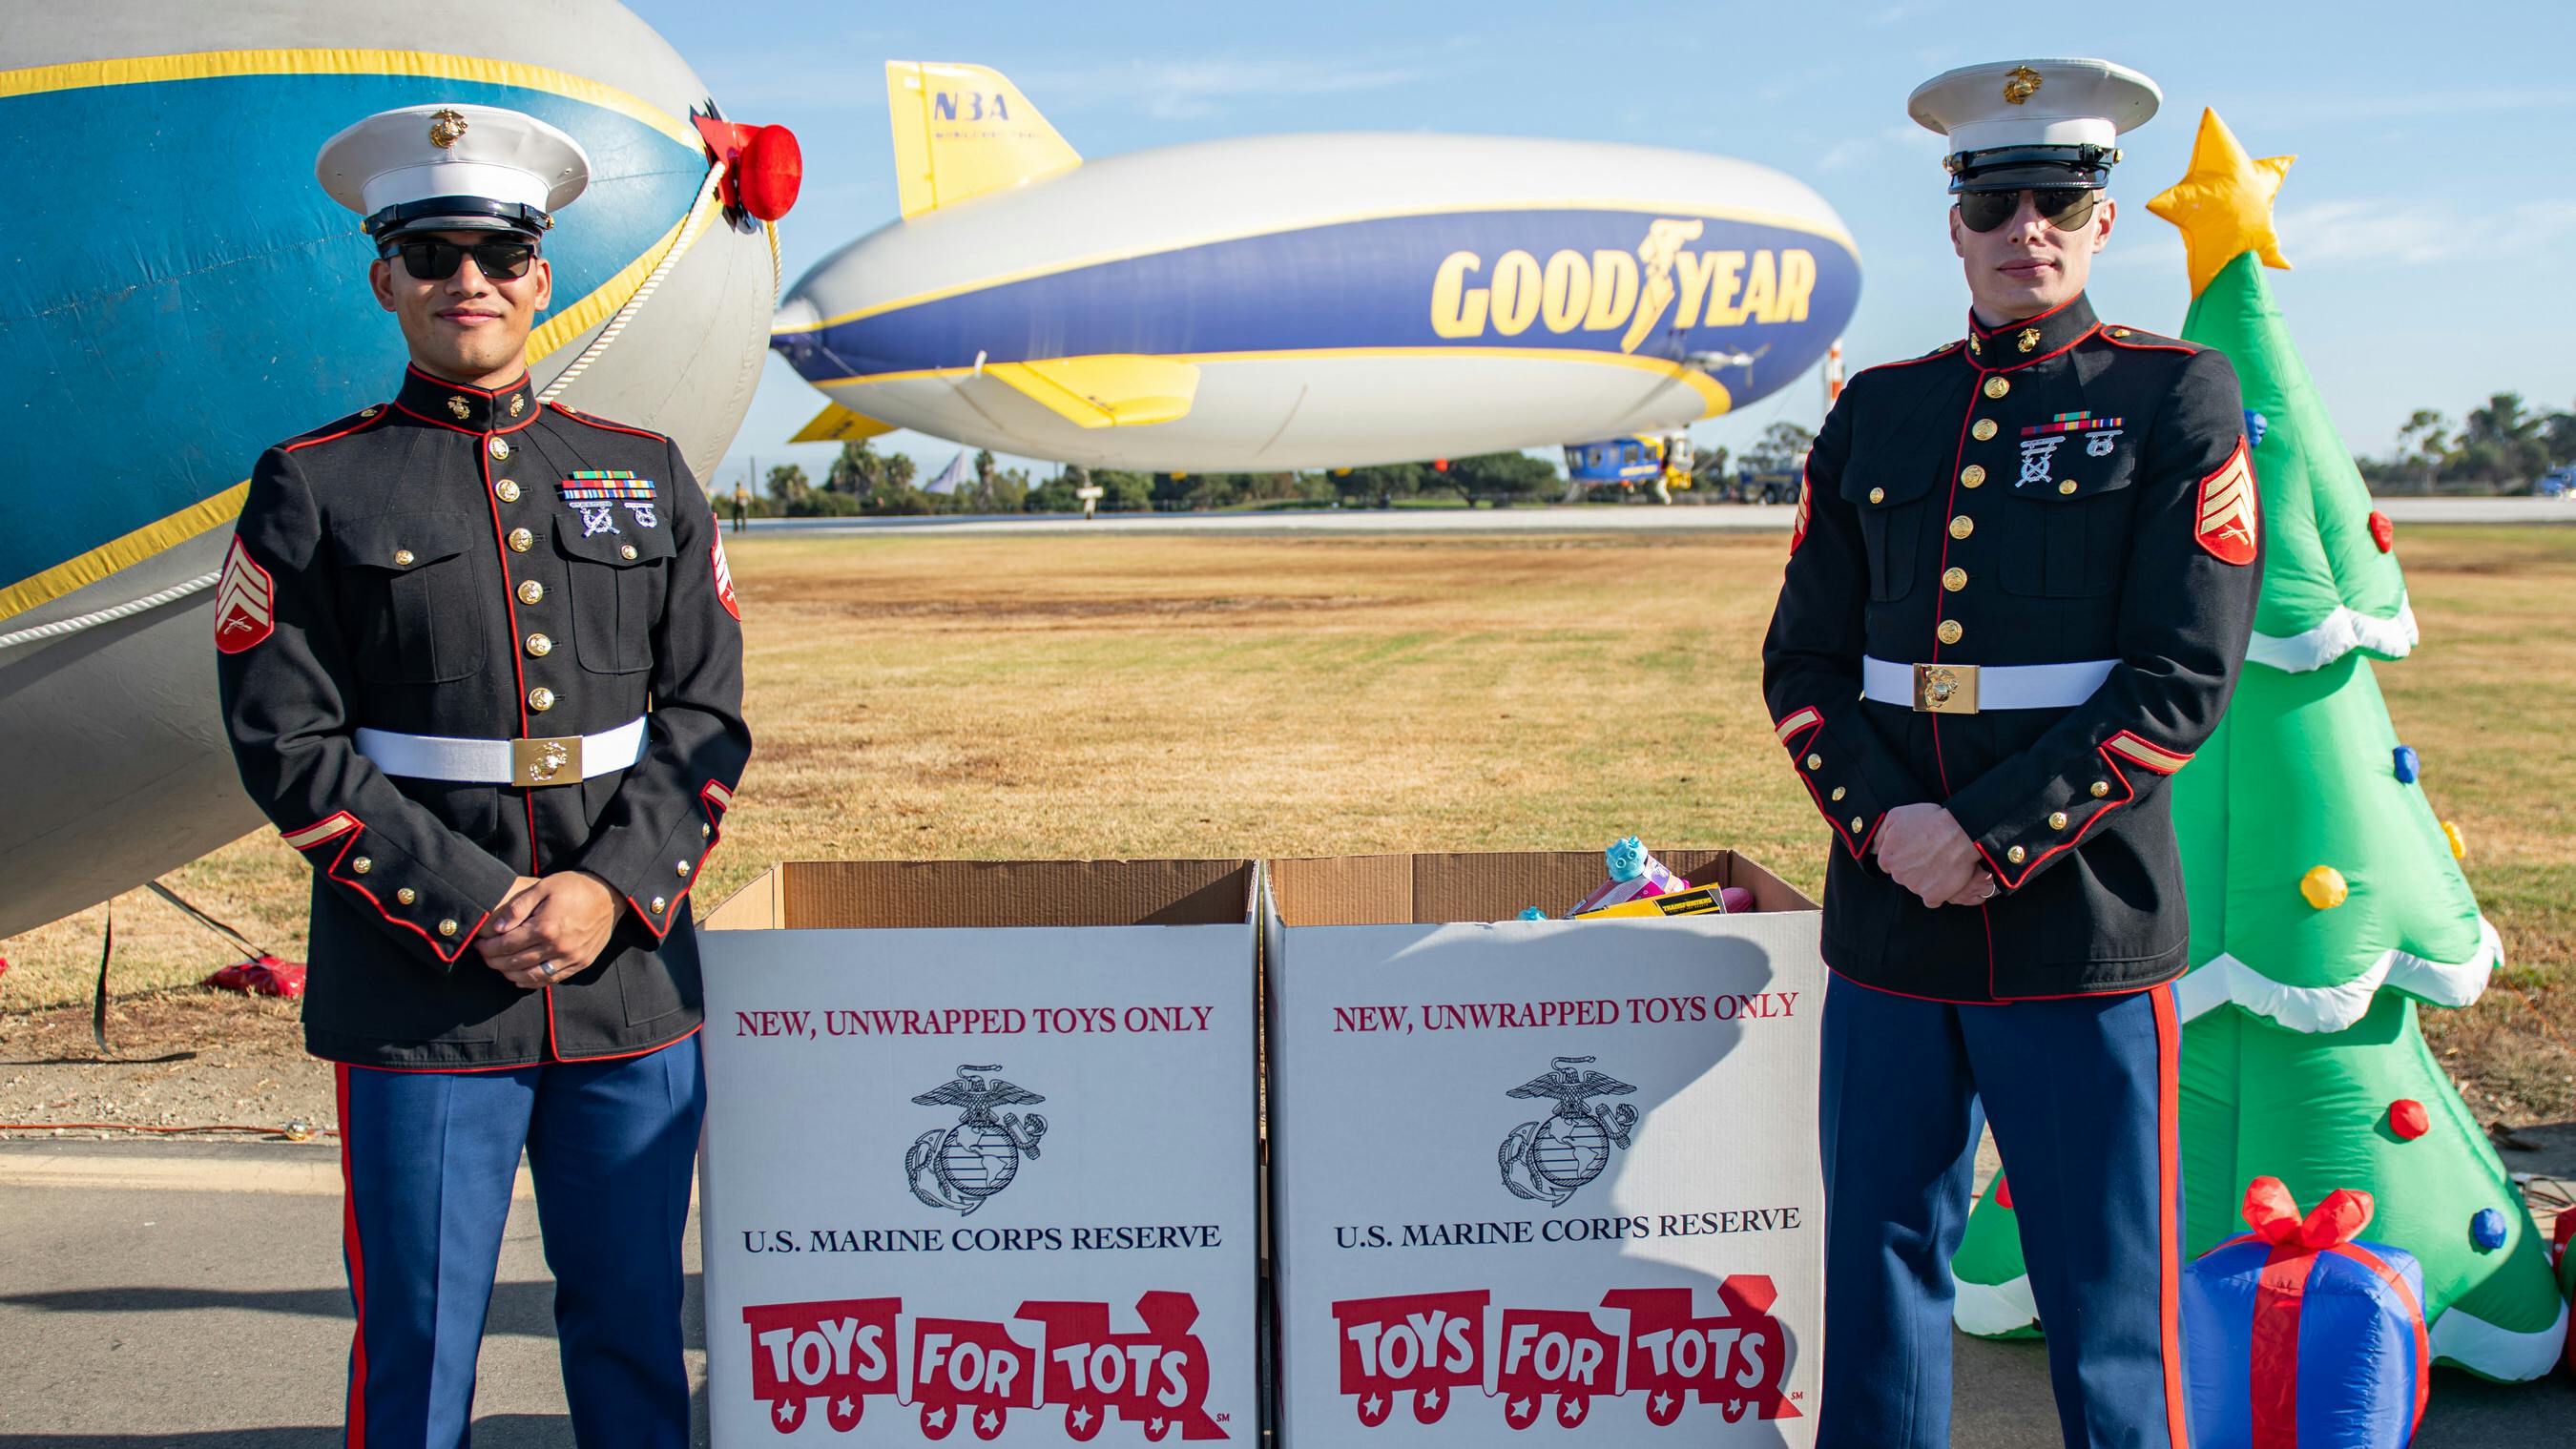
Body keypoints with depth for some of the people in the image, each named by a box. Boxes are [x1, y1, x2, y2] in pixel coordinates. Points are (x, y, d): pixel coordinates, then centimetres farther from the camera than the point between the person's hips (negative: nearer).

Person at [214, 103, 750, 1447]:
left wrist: (613, 890, -11)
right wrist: (473, 909, -14)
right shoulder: (312, 490, 2)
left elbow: (707, 716, 5)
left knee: (632, 1318, 13)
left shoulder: (646, 476, 10)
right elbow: (289, 745, -5)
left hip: (632, 981, 3)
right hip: (421, 1000, -2)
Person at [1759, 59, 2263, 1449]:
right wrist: (1886, 822, -9)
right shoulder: (1875, 412, 11)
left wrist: (1993, 841, -14)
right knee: (1878, 1259, 12)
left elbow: (2182, 679, -9)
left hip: (2081, 919, -4)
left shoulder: (2177, 399, 0)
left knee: (2107, 1286, 5)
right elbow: (1802, 662, 8)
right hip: (1885, 919, 4)